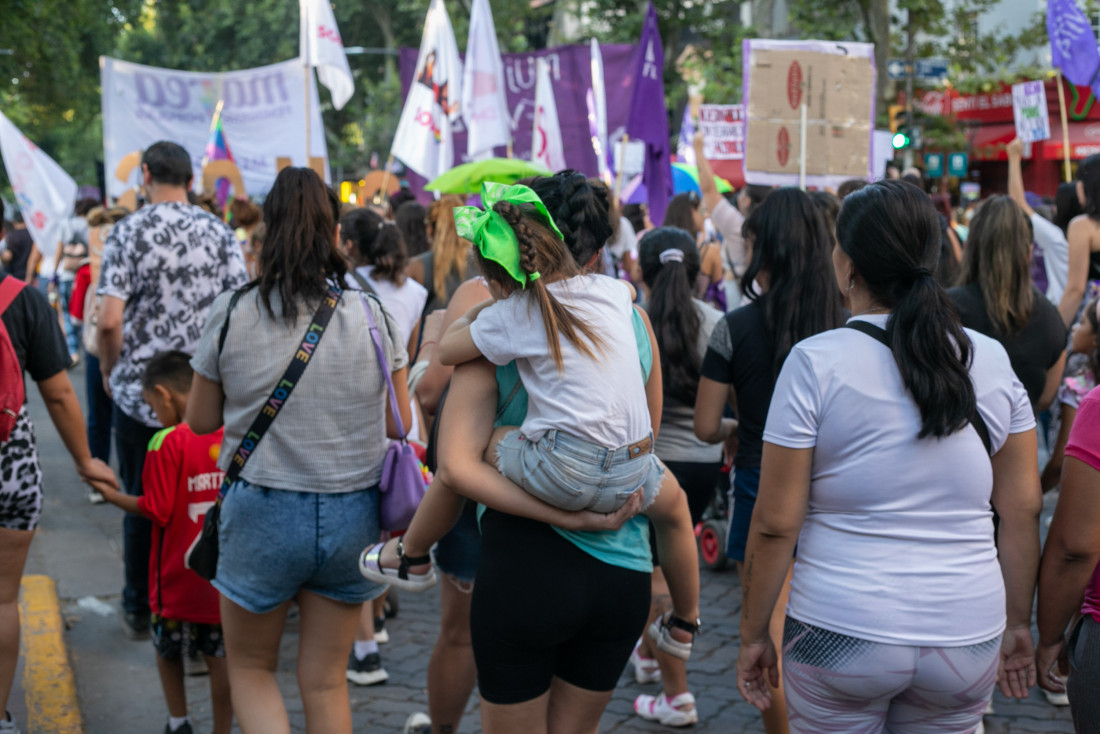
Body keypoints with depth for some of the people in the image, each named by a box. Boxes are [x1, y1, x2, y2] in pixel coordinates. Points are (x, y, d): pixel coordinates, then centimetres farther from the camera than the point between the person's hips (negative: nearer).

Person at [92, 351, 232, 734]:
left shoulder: (167, 443, -17)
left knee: (168, 650, 19)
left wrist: (113, 495, -2)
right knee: (220, 659, 11)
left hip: (178, 577, -3)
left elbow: (157, 511, -16)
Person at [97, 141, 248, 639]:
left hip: (140, 392, -1)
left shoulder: (128, 233, -6)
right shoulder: (219, 233, 0)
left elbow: (109, 320, -14)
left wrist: (110, 373, 3)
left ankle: (140, 611, 20)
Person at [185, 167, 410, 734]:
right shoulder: (372, 316, -7)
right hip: (350, 515, 2)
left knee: (250, 668, 18)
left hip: (262, 514, -1)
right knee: (326, 680, 15)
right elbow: (400, 424, 1)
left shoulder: (231, 314, -9)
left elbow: (201, 421, 1)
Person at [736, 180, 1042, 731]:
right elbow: (1024, 510, 5)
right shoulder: (991, 361, 1)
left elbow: (775, 524, -10)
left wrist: (753, 635, 1)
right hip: (967, 635, 4)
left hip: (843, 633, -3)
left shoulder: (815, 362, -11)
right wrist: (1017, 624, 15)